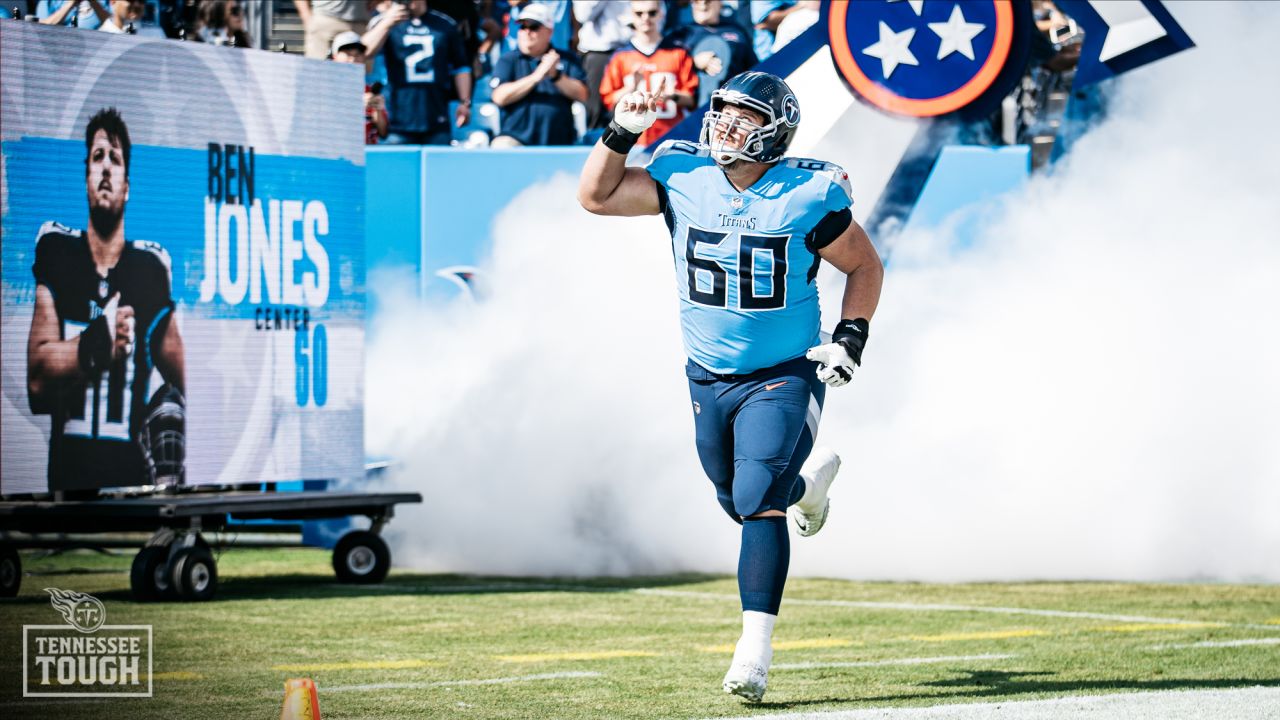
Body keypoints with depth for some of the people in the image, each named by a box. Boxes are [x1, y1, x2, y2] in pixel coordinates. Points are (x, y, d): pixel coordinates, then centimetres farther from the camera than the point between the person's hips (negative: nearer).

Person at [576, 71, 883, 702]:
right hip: (708, 377, 5)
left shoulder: (807, 198, -14)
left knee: (759, 505, -18)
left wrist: (850, 336, -11)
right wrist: (621, 131, -12)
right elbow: (595, 196, 0)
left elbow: (864, 265, 0)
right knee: (740, 501, 17)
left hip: (784, 375, -5)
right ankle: (809, 480, 52)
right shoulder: (681, 178, -6)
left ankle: (754, 650, -17)